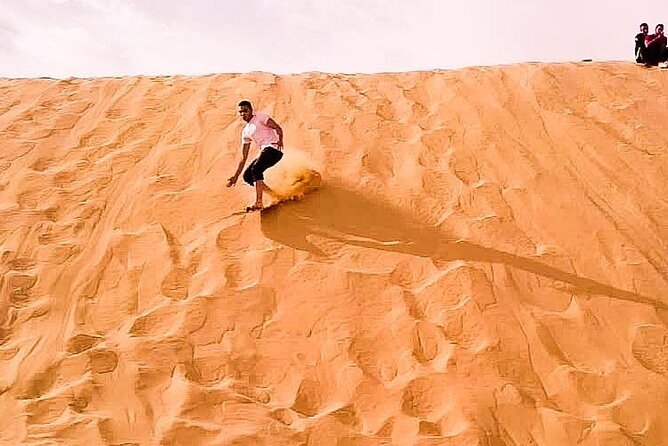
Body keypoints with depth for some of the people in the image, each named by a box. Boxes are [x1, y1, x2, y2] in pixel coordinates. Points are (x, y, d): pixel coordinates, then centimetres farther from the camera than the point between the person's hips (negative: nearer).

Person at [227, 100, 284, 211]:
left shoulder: (260, 117, 3)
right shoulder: (245, 131, 20)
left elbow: (278, 128, -6)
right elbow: (244, 157, 21)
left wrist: (280, 140, -27)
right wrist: (236, 175, 18)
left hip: (273, 148, -8)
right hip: (264, 152, 8)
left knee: (256, 169, -27)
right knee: (247, 176, 1)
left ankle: (258, 202, -28)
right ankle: (274, 195, 5)